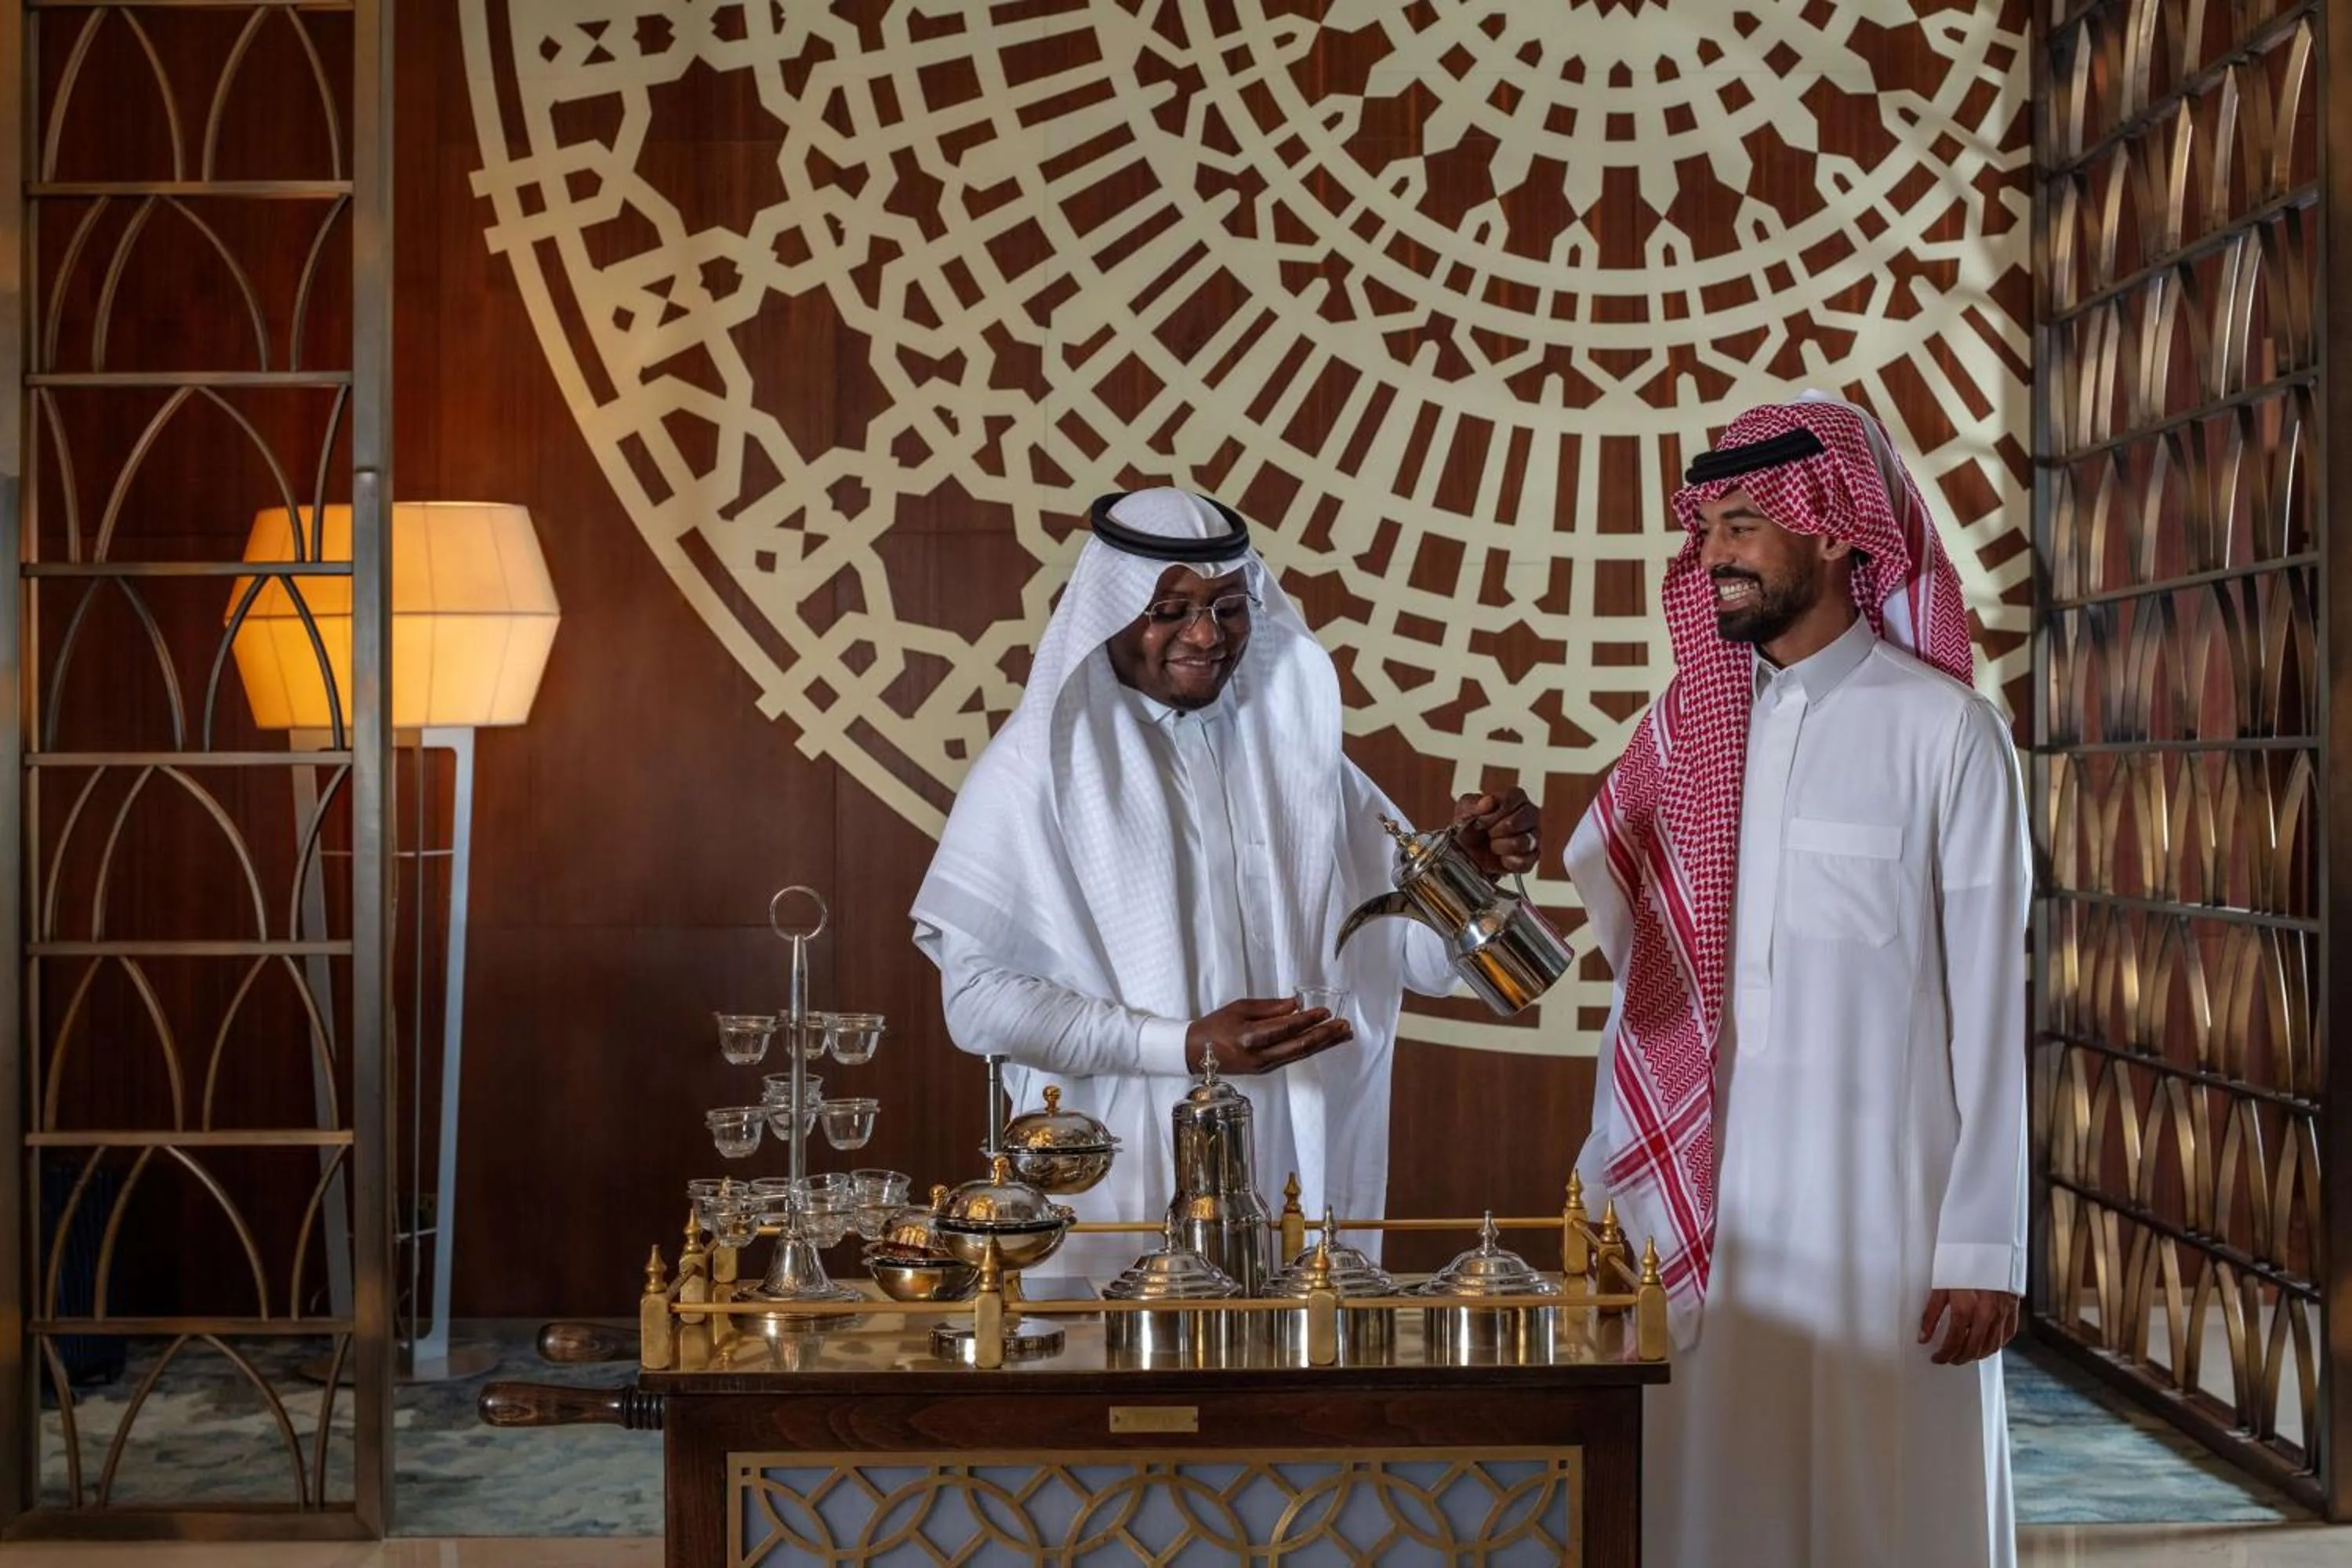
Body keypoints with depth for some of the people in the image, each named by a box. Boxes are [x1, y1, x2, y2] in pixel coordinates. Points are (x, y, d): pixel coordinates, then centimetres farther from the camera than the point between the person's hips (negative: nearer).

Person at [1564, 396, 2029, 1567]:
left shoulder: (1944, 730, -7)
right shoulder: (1688, 728, 7)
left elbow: (1989, 1001, -6)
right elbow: (1627, 954, 7)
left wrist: (1984, 1244, -9)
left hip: (1883, 1189, -4)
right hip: (1706, 1190, 4)